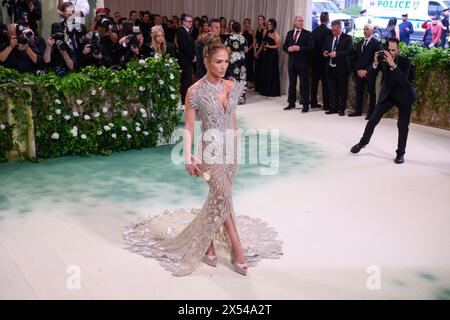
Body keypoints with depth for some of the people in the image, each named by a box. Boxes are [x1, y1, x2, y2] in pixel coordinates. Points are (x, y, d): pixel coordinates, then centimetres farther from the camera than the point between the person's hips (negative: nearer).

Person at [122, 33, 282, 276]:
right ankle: (237, 249, 3)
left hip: (232, 147, 5)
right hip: (211, 148, -5)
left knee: (218, 199, 10)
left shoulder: (232, 87, 4)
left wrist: (238, 144, 16)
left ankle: (206, 243, 29)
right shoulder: (196, 91, -10)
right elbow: (189, 127, -9)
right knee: (223, 197, -11)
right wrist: (188, 157, -16)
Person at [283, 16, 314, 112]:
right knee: (292, 83, 13)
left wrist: (300, 48, -20)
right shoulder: (289, 33, 12)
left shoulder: (308, 34, -3)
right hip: (292, 62, 5)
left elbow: (311, 47, -11)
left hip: (303, 63, -5)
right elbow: (284, 46, 13)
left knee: (304, 84, -1)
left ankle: (305, 105, 4)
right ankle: (291, 103, 23)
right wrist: (288, 49, -9)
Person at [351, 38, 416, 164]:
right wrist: (375, 64, -35)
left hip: (403, 96, -2)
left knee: (402, 125, -2)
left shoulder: (404, 61, -20)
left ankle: (400, 153, 14)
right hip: (387, 94, 2)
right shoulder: (382, 58, -13)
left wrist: (393, 65, -44)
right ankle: (363, 142, 25)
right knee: (373, 119, 2)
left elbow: (404, 80, -34)